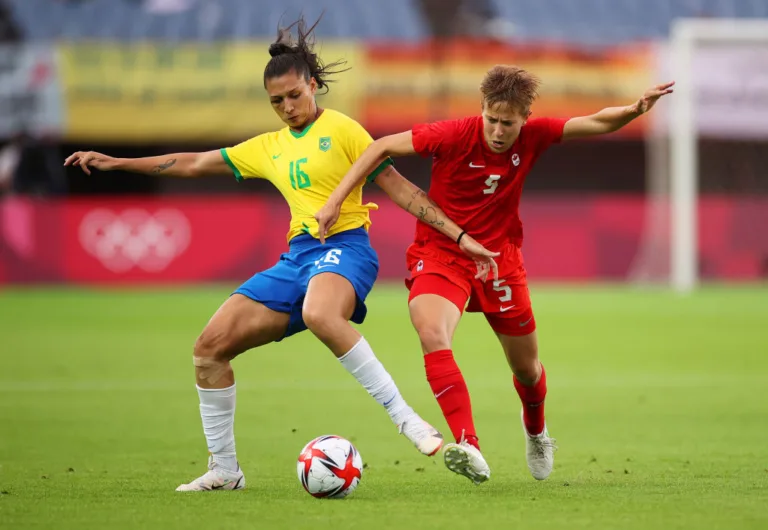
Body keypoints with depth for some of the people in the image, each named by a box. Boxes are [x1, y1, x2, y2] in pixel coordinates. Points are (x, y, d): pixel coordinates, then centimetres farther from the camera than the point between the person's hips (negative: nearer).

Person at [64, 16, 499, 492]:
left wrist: (459, 236, -6)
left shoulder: (341, 130, 0)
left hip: (344, 247, -7)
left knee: (318, 315, -42)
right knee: (211, 346, -3)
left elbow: (399, 187, -1)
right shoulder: (269, 148, 18)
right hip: (297, 257, 7)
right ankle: (224, 471, 8)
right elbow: (194, 164, 23)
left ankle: (405, 417, -35)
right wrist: (115, 163, 20)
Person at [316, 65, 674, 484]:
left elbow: (596, 124, -6)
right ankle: (468, 448, -40)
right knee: (432, 336, -33)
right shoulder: (454, 135, -20)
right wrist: (334, 201, -17)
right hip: (440, 256, -3)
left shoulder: (532, 137, -10)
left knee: (526, 368, 14)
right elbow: (381, 148, -13)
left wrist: (634, 110, -26)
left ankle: (536, 432, 50)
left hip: (499, 259, 3)